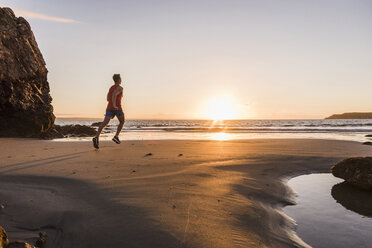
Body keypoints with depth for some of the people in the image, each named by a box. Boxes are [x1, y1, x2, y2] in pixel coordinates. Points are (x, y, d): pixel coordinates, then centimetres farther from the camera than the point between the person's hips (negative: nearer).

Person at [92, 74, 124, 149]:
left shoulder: (111, 88, 24)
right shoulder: (120, 88, 1)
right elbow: (114, 94, -19)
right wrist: (114, 105, -22)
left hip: (109, 108, 5)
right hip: (117, 108, -5)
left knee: (105, 122, -11)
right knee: (122, 122, 18)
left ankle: (97, 138, -32)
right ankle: (116, 136, 4)